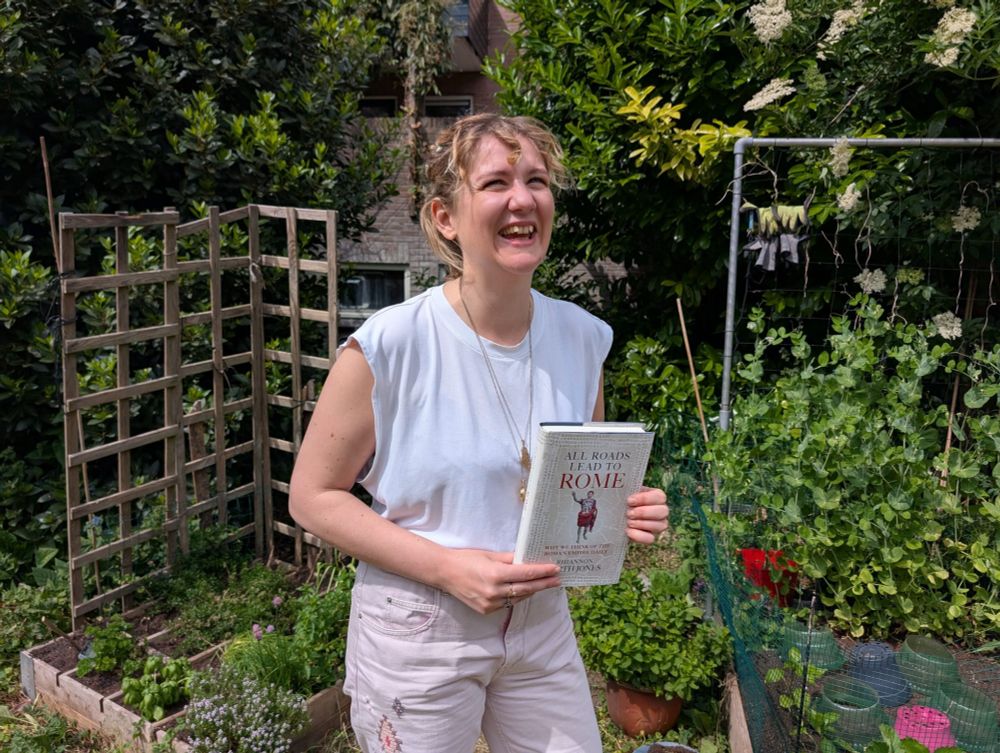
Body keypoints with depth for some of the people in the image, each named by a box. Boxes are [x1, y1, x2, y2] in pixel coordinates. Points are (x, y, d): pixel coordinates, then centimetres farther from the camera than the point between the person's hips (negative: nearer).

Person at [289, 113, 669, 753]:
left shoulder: (582, 338, -3)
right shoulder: (390, 346, -18)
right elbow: (313, 496, -12)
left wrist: (626, 512, -11)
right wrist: (446, 566, -22)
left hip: (542, 623, 5)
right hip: (417, 631, -4)